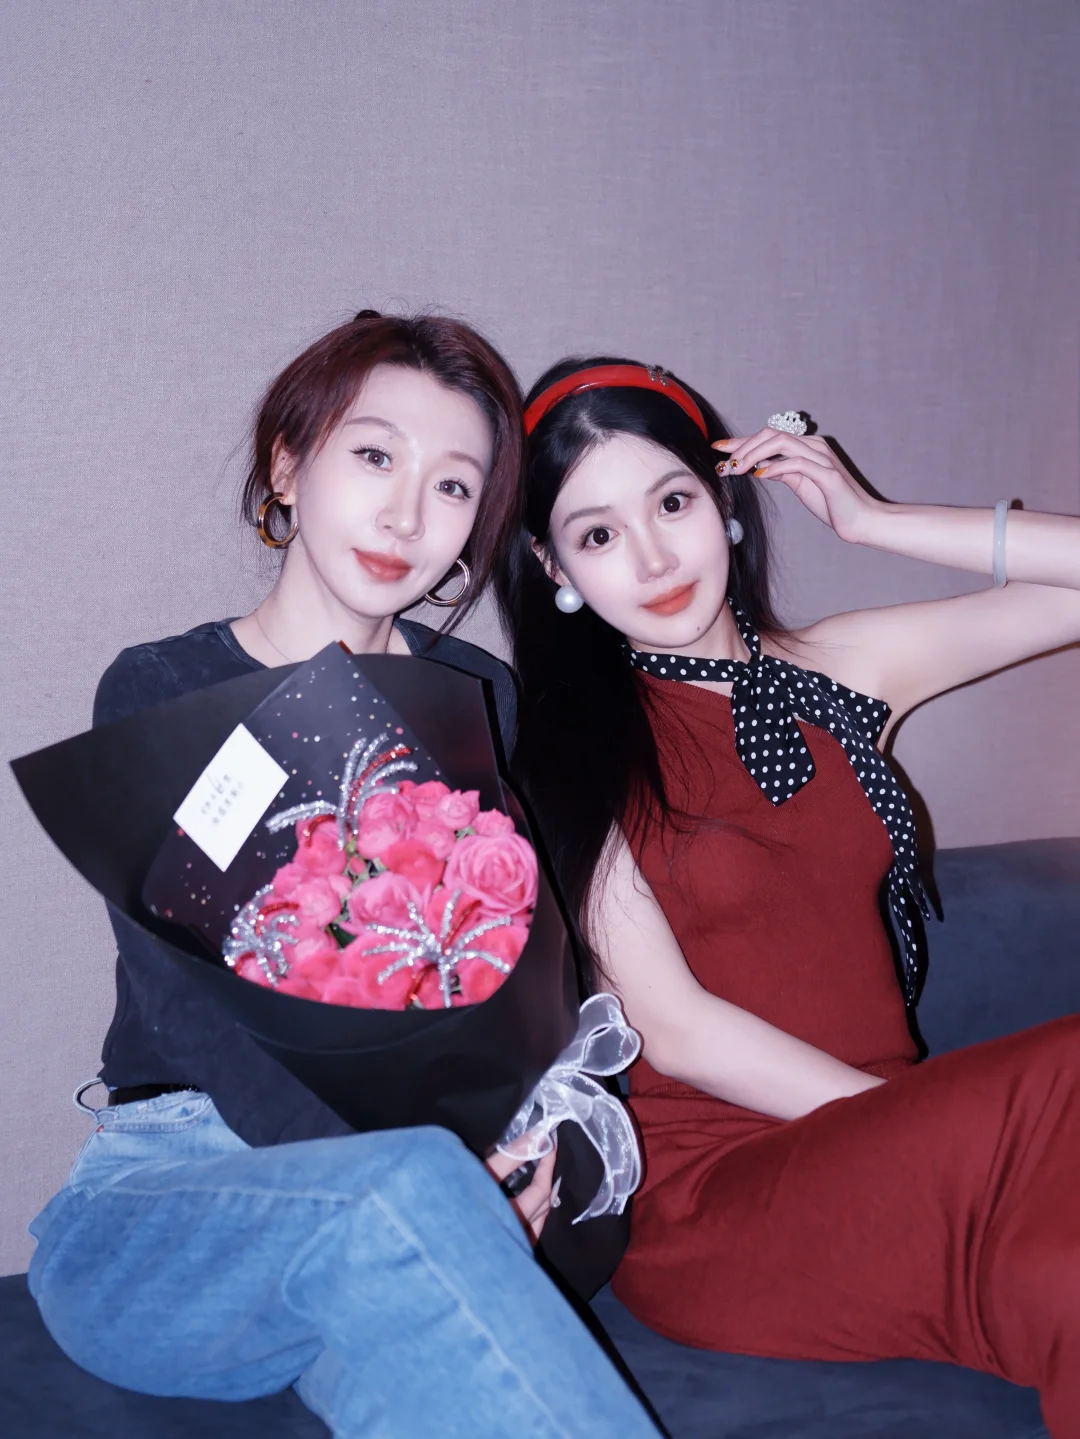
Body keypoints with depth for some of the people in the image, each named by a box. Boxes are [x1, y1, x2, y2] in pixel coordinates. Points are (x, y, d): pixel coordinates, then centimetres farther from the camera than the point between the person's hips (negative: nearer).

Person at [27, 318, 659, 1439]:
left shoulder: (474, 701, 12)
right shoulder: (158, 696, 0)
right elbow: (198, 1012, -12)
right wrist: (415, 1173, -28)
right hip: (161, 1196, -2)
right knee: (408, 1190, -34)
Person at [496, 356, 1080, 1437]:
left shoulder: (838, 670, 13)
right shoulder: (565, 751, 1)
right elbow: (673, 1028, -7)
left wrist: (872, 522, 7)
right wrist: (935, 1120, -15)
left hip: (891, 1156, 4)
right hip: (707, 1205, -4)